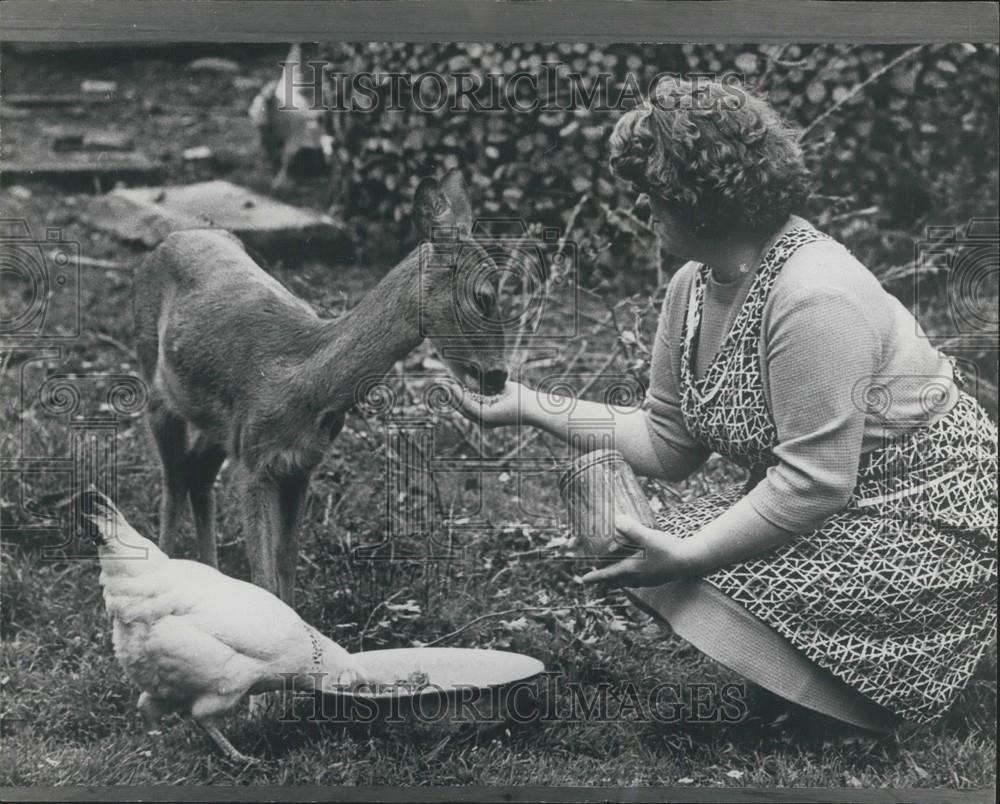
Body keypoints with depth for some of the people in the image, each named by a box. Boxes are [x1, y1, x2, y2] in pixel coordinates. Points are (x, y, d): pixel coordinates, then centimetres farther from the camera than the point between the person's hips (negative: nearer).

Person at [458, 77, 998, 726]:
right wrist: (535, 407, -1)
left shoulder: (816, 298, -29)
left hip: (929, 525, -9)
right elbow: (668, 446, 4)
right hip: (825, 502, 9)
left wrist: (689, 557, -28)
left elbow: (814, 483, -29)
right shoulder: (694, 285, 0)